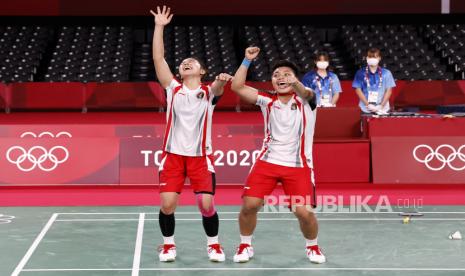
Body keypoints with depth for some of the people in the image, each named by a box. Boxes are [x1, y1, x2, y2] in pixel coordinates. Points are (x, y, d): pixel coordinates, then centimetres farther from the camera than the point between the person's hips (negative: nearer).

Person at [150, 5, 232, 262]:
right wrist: (159, 26, -3)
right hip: (173, 154, 1)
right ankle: (168, 245, 16)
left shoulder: (208, 92, 4)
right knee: (167, 204, -7)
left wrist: (222, 80, -43)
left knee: (207, 204, -7)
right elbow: (158, 58, 0)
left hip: (200, 156, -1)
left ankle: (213, 245, 17)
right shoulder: (173, 88, 7)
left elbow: (218, 88, -20)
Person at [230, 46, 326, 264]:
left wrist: (296, 83, -52)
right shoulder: (267, 100, 5)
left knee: (304, 212, -13)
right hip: (267, 161, 2)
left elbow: (306, 93, -28)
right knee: (249, 205, -8)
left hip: (298, 165, -2)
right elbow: (237, 87, -2)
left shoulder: (305, 100, -2)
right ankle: (245, 245, 17)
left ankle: (313, 247, 17)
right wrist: (247, 61, -11)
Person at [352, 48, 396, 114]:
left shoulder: (386, 73, 5)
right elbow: (358, 90, 1)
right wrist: (368, 105, -8)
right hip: (366, 110, 0)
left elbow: (389, 90, 4)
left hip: (383, 109, 1)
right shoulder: (360, 73, 3)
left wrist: (381, 106, -7)